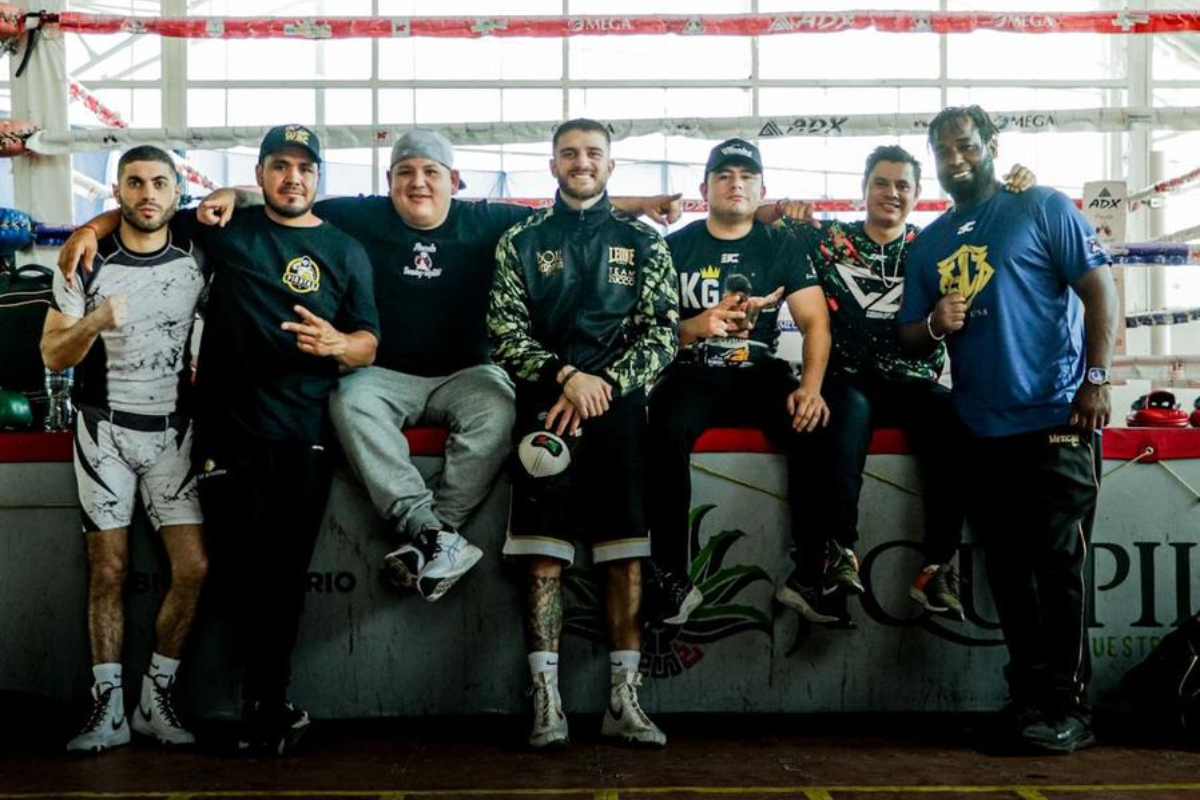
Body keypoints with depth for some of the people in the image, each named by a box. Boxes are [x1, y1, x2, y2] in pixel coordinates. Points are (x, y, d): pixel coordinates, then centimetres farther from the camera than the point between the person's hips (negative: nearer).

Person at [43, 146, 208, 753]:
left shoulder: (196, 258, -1)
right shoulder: (87, 265, -3)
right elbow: (53, 356, -3)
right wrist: (94, 323, -25)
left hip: (172, 429, 1)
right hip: (105, 429, -1)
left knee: (193, 568, -7)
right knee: (108, 571, -2)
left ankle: (156, 699, 6)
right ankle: (108, 708, 4)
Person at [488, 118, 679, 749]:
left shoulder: (643, 244, 18)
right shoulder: (521, 242, 17)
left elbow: (662, 332, 8)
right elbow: (504, 331, 7)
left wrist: (603, 384, -7)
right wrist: (565, 377, -9)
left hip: (617, 395, 1)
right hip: (545, 394, 0)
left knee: (627, 551, -10)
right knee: (544, 553, -12)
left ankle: (624, 699, -6)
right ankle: (546, 701, -12)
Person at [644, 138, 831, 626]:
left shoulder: (785, 246, 10)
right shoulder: (675, 247, 9)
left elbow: (814, 321, -1)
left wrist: (810, 386, -19)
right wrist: (697, 326, -20)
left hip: (760, 371, 1)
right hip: (692, 371, -1)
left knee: (814, 427, -29)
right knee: (667, 429, -33)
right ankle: (671, 576, -27)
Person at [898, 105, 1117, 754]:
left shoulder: (1044, 209, 1)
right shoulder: (928, 244, 15)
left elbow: (1099, 290, -3)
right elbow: (910, 339, 18)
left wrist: (1095, 378, -13)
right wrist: (933, 324, -6)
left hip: (1053, 420, -5)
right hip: (980, 428, 5)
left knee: (1057, 563, -6)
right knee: (1008, 570, 8)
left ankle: (1066, 706, 1)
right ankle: (1029, 698, 17)